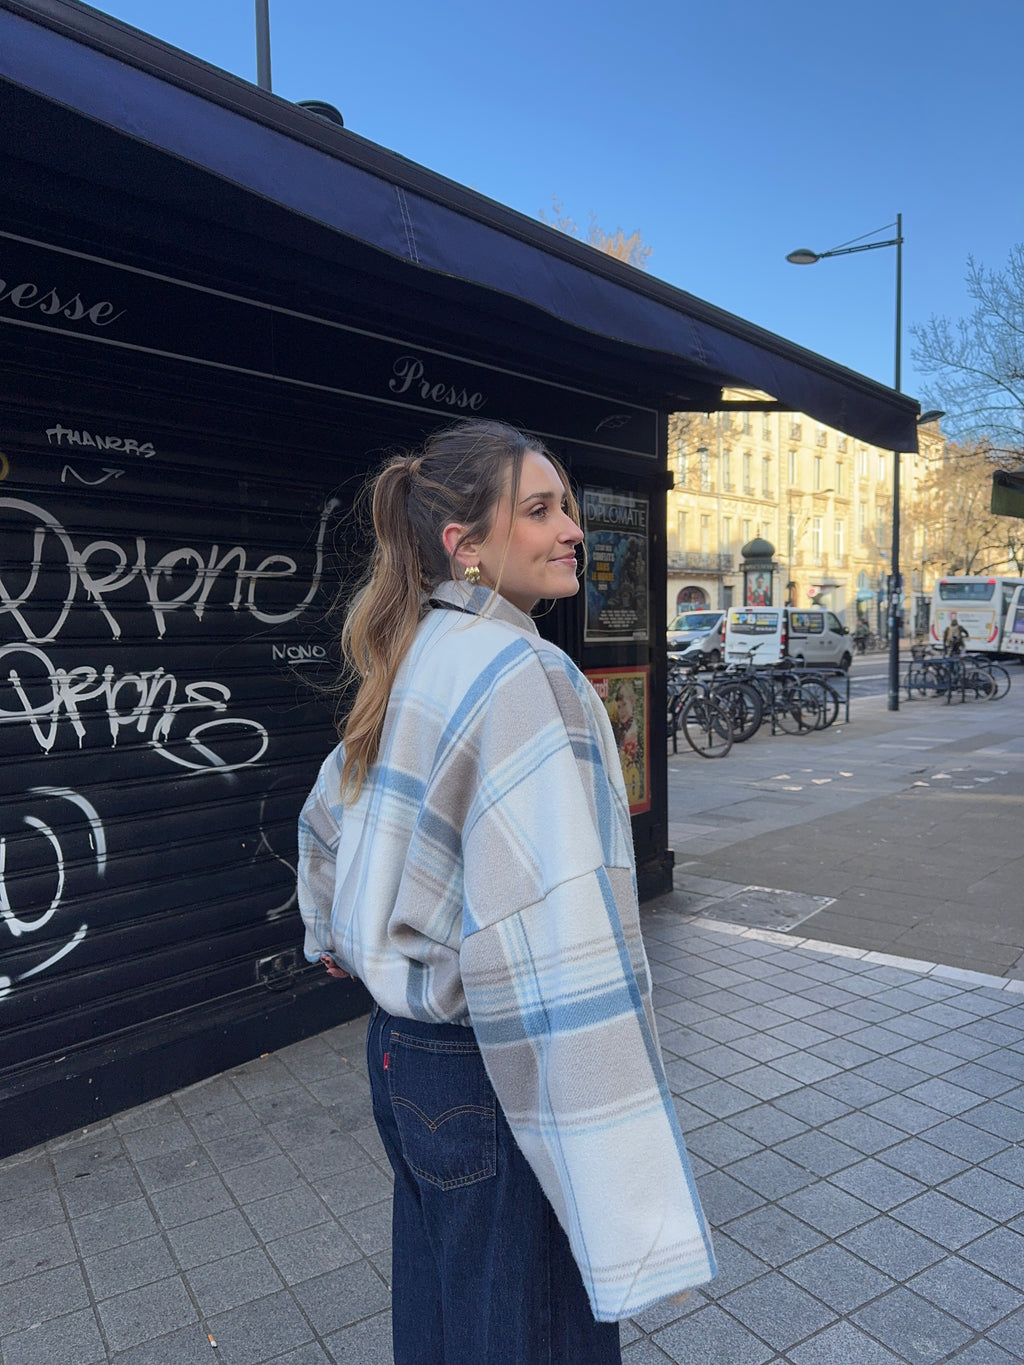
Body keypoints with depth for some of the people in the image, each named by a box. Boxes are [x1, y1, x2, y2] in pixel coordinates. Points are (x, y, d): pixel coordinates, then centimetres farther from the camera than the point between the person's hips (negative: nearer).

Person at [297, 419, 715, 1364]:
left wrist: (332, 937, 35)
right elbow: (559, 941, -32)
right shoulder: (525, 676, -24)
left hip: (401, 1048, 8)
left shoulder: (412, 661, 3)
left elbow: (328, 817, 17)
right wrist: (639, 1199, -27)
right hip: (490, 1081, -8)